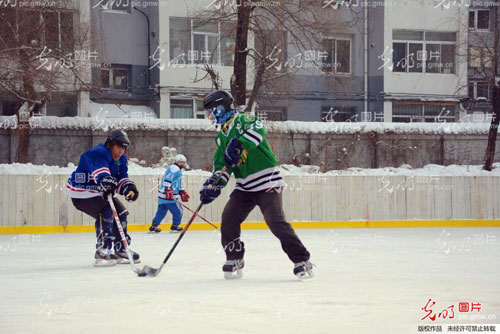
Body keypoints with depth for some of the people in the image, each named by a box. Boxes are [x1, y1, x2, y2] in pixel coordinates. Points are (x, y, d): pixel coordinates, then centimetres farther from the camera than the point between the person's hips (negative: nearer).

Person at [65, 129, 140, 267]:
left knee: (121, 213, 10)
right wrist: (106, 180, -67)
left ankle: (121, 250, 23)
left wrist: (128, 187, -19)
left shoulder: (121, 159, 5)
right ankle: (102, 251, -25)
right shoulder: (97, 154, -26)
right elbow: (99, 169, -47)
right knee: (106, 213, -28)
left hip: (99, 192, 10)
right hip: (81, 193, -10)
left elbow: (122, 178, 3)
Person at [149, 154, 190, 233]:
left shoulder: (178, 170, 24)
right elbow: (167, 179, -24)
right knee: (178, 211, 2)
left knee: (161, 211, 13)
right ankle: (174, 227, 9)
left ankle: (153, 227, 13)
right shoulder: (174, 169, -11)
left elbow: (177, 184, 32)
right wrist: (168, 190, -31)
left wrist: (182, 192, 27)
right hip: (169, 197, -10)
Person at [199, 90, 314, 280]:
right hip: (245, 187, 7)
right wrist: (212, 186, -7)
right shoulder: (221, 138, 17)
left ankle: (302, 262, -11)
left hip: (267, 183, -7)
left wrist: (239, 144, -42)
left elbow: (258, 130, -29)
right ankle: (234, 261, 9)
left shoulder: (244, 120, -5)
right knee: (228, 218, -6)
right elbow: (221, 166, 11)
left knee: (276, 222, -17)